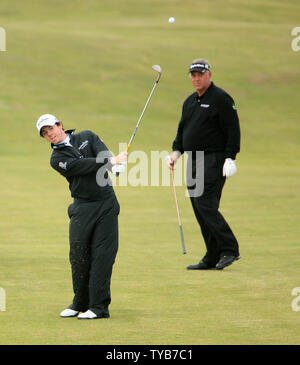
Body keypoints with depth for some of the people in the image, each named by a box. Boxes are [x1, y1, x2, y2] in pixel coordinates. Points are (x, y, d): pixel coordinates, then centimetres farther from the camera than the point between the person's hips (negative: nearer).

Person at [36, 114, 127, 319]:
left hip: (106, 203, 0)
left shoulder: (87, 137, 11)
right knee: (78, 254, -4)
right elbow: (80, 166, -12)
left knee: (102, 254, -6)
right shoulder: (57, 159, 5)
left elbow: (103, 153, -8)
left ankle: (99, 306, -6)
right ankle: (80, 303, 13)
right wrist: (111, 162, -23)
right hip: (82, 207, 0)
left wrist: (114, 163, -31)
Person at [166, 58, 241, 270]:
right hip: (193, 161, 8)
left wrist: (230, 159, -17)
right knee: (199, 208, 4)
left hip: (214, 160, -8)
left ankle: (229, 249, -13)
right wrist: (176, 152, 9)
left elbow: (233, 131, -10)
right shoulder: (189, 102, 18)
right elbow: (182, 131, 25)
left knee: (205, 204, -18)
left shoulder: (221, 99, -6)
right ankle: (213, 258, 7)